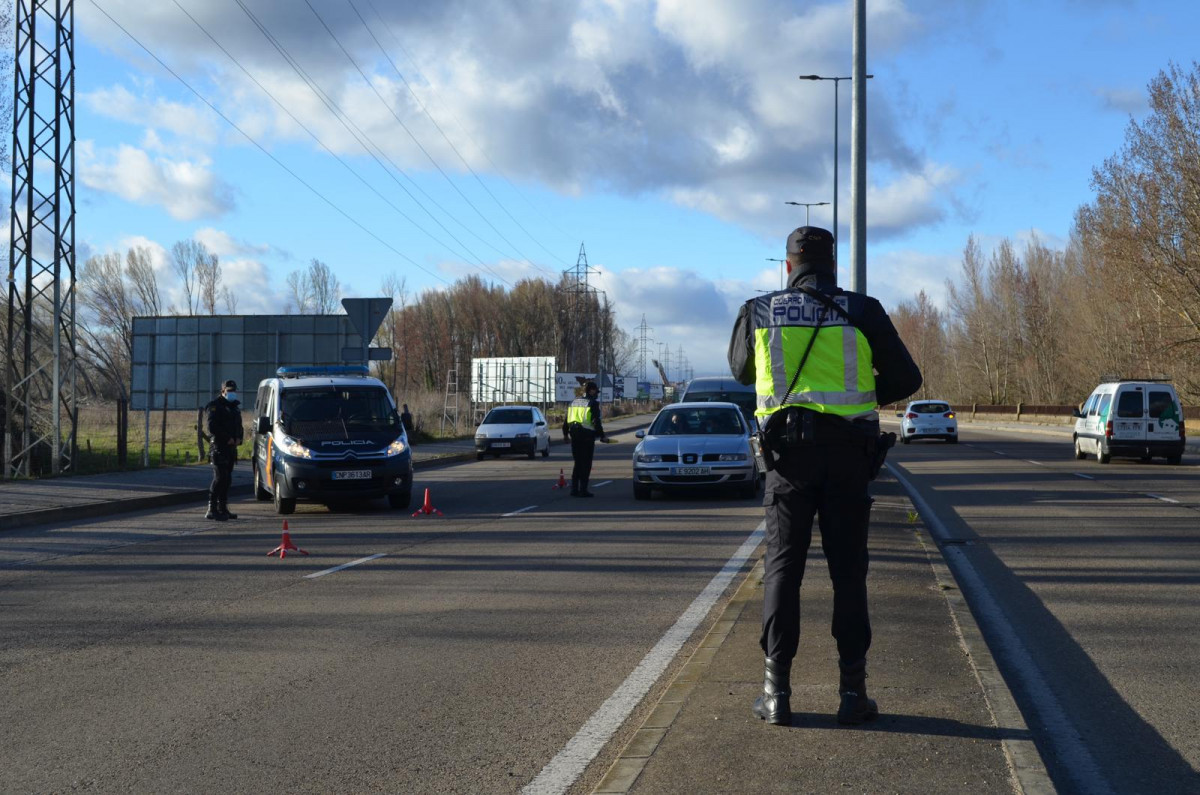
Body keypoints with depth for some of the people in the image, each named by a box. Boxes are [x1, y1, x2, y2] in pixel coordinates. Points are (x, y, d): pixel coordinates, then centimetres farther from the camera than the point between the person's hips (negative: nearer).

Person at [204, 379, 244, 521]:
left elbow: (239, 426, 26)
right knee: (219, 477, -14)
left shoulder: (234, 407, 21)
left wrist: (238, 439, 4)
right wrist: (227, 438, -17)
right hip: (218, 447, -8)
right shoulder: (214, 406, -6)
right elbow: (211, 426, -17)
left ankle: (223, 509, 16)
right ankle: (212, 510, -14)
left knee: (227, 479, 10)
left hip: (231, 448, 9)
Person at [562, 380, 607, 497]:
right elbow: (596, 422, -13)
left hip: (574, 436, 6)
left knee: (577, 462, 15)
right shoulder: (593, 403, -7)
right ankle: (583, 490, -4)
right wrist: (602, 436, -7)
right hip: (587, 436, -6)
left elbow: (566, 420, 17)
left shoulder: (574, 402, 14)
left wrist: (565, 433, 27)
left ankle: (574, 489, 13)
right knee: (586, 464, -1)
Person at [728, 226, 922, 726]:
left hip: (788, 453, 0)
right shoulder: (862, 312, 1)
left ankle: (776, 691, 3)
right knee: (848, 569, 6)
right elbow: (906, 379, 4)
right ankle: (852, 690, 6)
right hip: (848, 454, 0)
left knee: (782, 567, 6)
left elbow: (741, 371, 21)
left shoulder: (759, 313, 4)